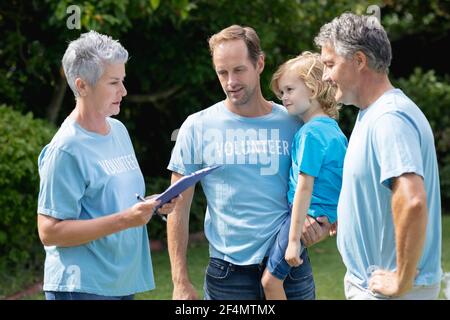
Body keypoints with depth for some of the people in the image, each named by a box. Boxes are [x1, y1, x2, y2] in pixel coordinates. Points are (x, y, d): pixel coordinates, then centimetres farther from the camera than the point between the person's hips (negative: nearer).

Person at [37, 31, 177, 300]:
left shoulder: (119, 130, 10)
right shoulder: (65, 150, -16)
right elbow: (49, 232, -19)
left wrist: (154, 206, 1)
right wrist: (125, 219, -24)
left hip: (125, 281, 8)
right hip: (82, 287, -8)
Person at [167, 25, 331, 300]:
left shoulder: (294, 124, 2)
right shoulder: (197, 127, -1)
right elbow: (179, 209, 1)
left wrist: (322, 226, -11)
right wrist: (181, 282, -4)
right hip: (227, 273, -1)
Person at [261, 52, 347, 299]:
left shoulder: (310, 132, -18)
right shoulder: (333, 128, 9)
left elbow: (305, 188, -21)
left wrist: (294, 240, -22)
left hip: (308, 215, -9)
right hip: (328, 213, 9)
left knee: (271, 279, -3)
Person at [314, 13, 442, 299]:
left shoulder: (390, 118, -22)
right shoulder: (370, 113, 11)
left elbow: (412, 201, -34)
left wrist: (401, 281, -27)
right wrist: (341, 221, 14)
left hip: (386, 289, -10)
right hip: (366, 281, 10)